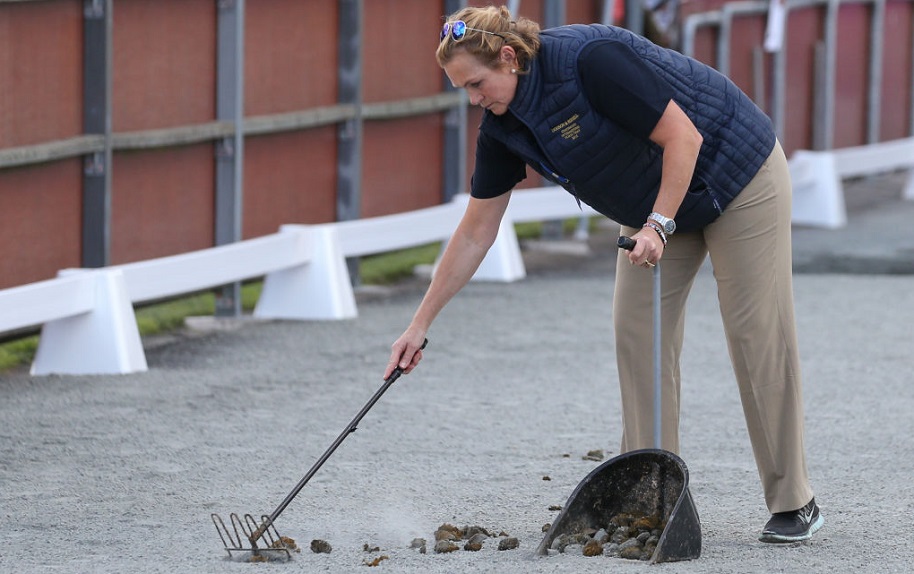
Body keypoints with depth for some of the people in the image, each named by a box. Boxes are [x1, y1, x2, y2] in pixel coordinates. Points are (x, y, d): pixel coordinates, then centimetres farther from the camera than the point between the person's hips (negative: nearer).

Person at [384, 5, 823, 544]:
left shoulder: (591, 59, -32)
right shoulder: (503, 126, -8)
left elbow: (683, 137, -28)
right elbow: (476, 233, -1)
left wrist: (659, 225, -33)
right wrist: (421, 325, -1)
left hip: (736, 171, -8)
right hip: (654, 203, 8)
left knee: (758, 334, -7)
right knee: (637, 334, -3)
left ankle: (794, 503, 0)